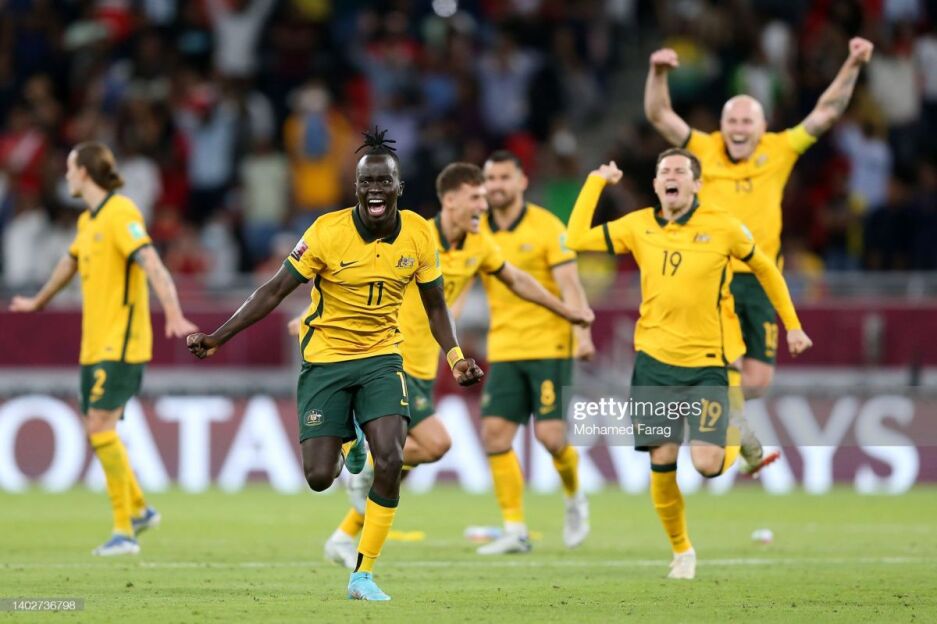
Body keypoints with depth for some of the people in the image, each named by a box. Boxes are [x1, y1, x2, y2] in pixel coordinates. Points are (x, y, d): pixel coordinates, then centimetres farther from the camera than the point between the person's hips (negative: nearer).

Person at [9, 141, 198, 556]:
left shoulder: (120, 213, -13)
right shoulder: (87, 221, 15)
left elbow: (151, 264, -25)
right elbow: (70, 263, 34)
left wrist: (173, 313, -38)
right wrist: (39, 302, 50)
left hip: (121, 342, -9)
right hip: (94, 345, 9)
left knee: (100, 425, -15)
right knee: (96, 428, 10)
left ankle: (124, 532, -12)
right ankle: (139, 509, 26)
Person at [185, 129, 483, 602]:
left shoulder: (418, 234, -5)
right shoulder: (328, 231, -15)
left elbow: (434, 305, 10)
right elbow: (275, 291, -10)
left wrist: (456, 358, -4)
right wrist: (217, 338, -16)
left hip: (381, 356, 2)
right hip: (325, 358, -2)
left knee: (390, 461, -20)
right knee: (319, 477, -7)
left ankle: (363, 575, -8)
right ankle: (340, 446, 34)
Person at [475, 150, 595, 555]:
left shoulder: (546, 227, -6)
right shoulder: (477, 232, 7)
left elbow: (570, 285, -13)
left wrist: (582, 333, -25)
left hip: (549, 345, -5)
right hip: (504, 350, 5)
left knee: (550, 435, -12)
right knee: (495, 433, -8)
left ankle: (574, 499, 20)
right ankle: (515, 531, -2)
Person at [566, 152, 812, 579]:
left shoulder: (723, 227, -5)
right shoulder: (638, 226, 2)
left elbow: (766, 270, 9)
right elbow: (578, 239, -3)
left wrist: (792, 325, 12)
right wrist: (596, 181, -1)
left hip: (706, 363, -2)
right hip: (654, 360, 2)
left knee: (706, 463, -13)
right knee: (662, 461, -3)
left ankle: (733, 446, 25)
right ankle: (681, 550, 17)